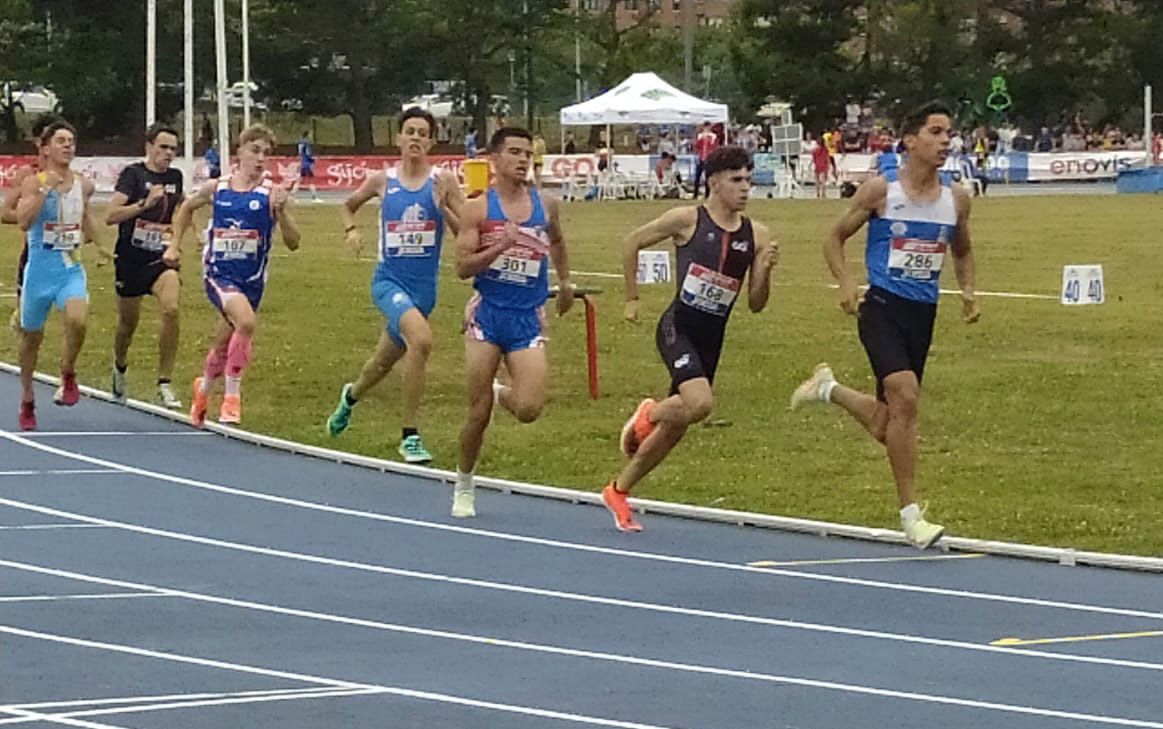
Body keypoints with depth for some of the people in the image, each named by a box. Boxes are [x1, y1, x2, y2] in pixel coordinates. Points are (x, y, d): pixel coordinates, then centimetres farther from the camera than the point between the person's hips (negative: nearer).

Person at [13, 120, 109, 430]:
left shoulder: (83, 186, 4)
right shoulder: (34, 182, -10)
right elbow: (23, 221, -25)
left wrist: (95, 242, 19)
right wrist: (45, 190, -29)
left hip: (71, 270, 2)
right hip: (40, 270, -2)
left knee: (77, 320, -26)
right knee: (32, 335, 12)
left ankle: (68, 375, 1)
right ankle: (27, 400, 31)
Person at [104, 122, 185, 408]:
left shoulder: (175, 177, 5)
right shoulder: (133, 173, -10)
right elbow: (110, 216, -21)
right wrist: (145, 204, -30)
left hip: (162, 258, 3)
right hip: (131, 258, -3)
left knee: (171, 309, -22)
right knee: (128, 322, 12)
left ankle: (165, 385, -18)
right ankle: (120, 369, 45)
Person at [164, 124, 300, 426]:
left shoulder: (272, 193, -7)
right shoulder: (216, 188, -1)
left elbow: (293, 243, -11)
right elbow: (187, 207, 21)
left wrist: (281, 211, -26)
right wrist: (174, 245, 16)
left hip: (252, 279, 2)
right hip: (219, 274, -1)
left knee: (224, 347, 14)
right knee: (246, 321, -29)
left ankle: (203, 389, 42)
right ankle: (232, 396, -19)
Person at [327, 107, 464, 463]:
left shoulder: (443, 181, -3)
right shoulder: (383, 181, 0)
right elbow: (348, 206, 19)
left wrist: (445, 206, -20)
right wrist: (351, 230, 0)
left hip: (423, 286, 2)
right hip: (389, 281, -2)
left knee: (384, 362, 19)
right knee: (421, 339, -30)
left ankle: (351, 395, 56)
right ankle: (410, 436, -21)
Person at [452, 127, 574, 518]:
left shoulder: (545, 206, 6)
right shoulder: (478, 208, -4)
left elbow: (557, 241, 29)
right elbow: (463, 267, -10)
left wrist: (565, 284, 32)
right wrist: (501, 246, -22)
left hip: (529, 319, 2)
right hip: (487, 314, -2)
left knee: (528, 410, -14)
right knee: (479, 413, 2)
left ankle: (501, 393, 22)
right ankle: (464, 484, 23)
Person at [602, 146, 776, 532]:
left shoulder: (756, 235, 4)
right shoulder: (687, 220, -6)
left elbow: (756, 304, 6)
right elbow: (632, 243, 6)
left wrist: (765, 269, -12)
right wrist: (632, 299, 7)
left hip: (711, 338, 5)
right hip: (678, 328, -5)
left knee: (674, 429, 10)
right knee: (700, 403, -29)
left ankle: (618, 491, 28)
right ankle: (649, 414, 4)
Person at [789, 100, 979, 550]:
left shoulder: (955, 200, 5)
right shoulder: (881, 191, -7)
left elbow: (962, 251, 23)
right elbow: (837, 237, 3)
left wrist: (967, 289, 4)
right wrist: (845, 283, -13)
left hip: (923, 312, 5)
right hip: (883, 306, -5)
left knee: (886, 426, 10)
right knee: (905, 398, -23)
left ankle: (828, 388, 42)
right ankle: (910, 515, -16)